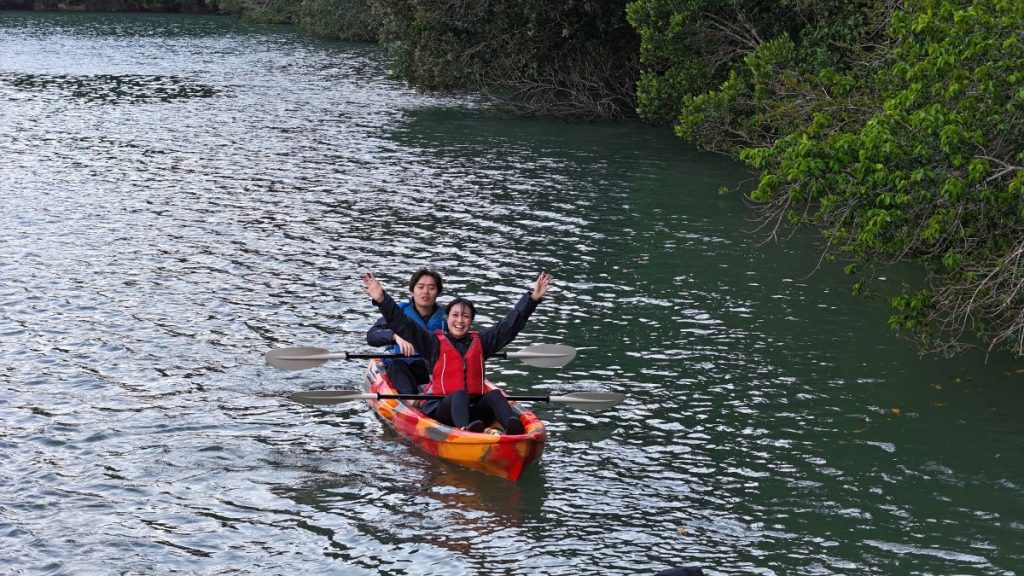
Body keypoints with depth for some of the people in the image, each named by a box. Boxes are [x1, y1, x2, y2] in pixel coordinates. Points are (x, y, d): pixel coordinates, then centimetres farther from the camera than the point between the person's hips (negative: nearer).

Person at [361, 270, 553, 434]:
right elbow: (402, 325, 1)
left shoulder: (480, 342, 19)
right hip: (440, 408, -3)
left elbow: (510, 324, 18)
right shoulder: (434, 342, 10)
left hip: (474, 408, 3)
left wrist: (533, 298, 13)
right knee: (460, 395, -34)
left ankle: (513, 427, -56)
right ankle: (465, 429, -67)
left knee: (494, 395, -25)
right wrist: (381, 299, -11)